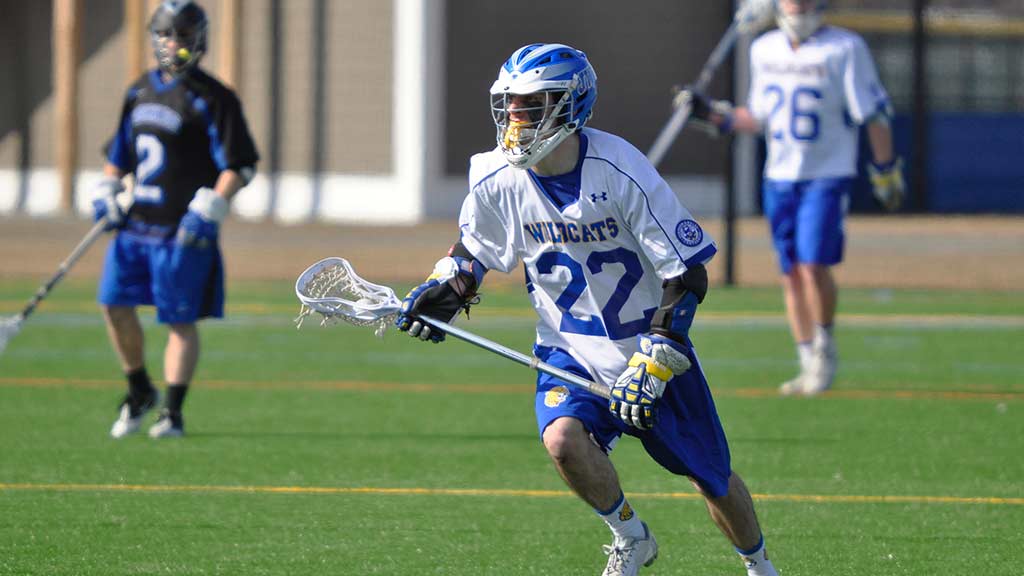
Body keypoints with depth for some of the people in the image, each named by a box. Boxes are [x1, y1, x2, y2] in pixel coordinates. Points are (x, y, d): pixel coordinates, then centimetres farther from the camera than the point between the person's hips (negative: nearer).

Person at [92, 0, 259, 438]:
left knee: (180, 321, -2)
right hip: (135, 223, 7)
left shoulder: (211, 98, -8)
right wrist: (107, 192, 11)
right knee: (114, 304, 1)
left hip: (183, 232, -6)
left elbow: (240, 164, -11)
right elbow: (120, 151, 26)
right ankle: (139, 392, 20)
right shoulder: (140, 91, 13)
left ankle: (173, 413, 4)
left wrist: (209, 208, -20)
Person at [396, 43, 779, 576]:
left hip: (649, 349, -2)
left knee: (712, 478, 7)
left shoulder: (620, 171, -23)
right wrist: (445, 288, -5)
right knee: (563, 438, -28)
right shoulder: (497, 179, -10)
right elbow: (474, 246, 14)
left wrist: (657, 356, -24)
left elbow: (689, 273, -18)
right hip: (570, 351, 2)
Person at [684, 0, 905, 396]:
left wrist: (886, 172, -6)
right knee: (792, 274, 5)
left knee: (814, 268, -16)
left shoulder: (844, 50, -9)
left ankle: (824, 348, 6)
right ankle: (810, 366, 15)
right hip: (779, 178, 5)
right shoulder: (764, 50, 8)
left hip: (827, 177, -5)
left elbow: (874, 116, -6)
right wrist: (712, 114, 9)